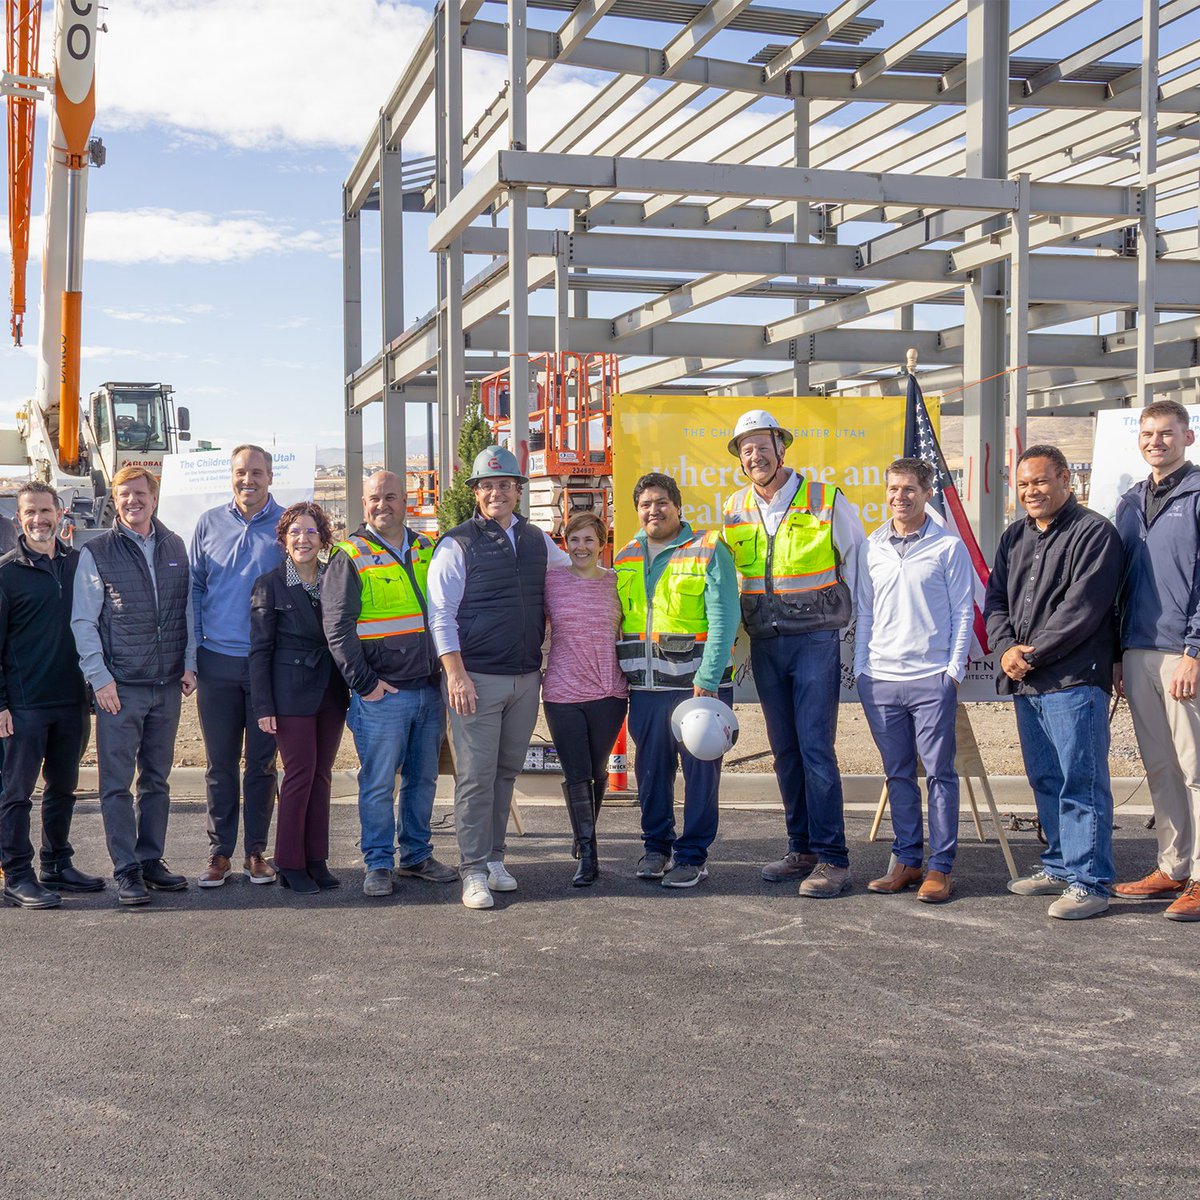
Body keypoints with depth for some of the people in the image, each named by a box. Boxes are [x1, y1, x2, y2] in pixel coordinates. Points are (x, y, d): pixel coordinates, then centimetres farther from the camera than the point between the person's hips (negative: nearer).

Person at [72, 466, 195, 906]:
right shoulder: (97, 553, -2)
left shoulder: (174, 547, 10)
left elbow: (188, 609, 15)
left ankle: (151, 860, 20)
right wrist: (99, 677, -10)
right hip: (119, 687, -4)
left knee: (157, 779, 11)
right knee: (118, 783, -2)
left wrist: (189, 663, 6)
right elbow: (83, 622, -3)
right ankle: (126, 870, 4)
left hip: (167, 686, 4)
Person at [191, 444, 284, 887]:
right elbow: (194, 588, 11)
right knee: (220, 762, 6)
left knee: (261, 762, 6)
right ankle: (219, 851, 14)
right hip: (217, 662, 1)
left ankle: (256, 851, 16)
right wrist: (191, 651, 4)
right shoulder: (209, 524, 8)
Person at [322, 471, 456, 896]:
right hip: (382, 694, -5)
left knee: (423, 778, 12)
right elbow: (337, 628, -8)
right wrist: (364, 682, -12)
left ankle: (417, 856, 24)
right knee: (378, 782, 0)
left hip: (430, 689, 5)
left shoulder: (428, 551, 12)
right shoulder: (351, 558, -3)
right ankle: (378, 865, 10)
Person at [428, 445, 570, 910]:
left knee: (506, 771, 12)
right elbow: (441, 614, -7)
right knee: (476, 775, -4)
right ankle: (474, 872, 2)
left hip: (526, 678, 5)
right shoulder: (457, 544, -4)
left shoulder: (537, 540, 11)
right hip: (476, 679, -5)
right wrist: (455, 674, -15)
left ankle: (494, 857, 23)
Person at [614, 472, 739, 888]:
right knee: (650, 770, 10)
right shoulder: (625, 560, 14)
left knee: (700, 771, 0)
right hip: (645, 687, 5)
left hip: (699, 683, -5)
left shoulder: (708, 550, -3)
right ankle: (656, 846, 25)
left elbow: (723, 618, -9)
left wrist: (707, 679, -16)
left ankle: (692, 856, 9)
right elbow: (615, 622, 21)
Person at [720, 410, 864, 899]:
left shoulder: (826, 501, -5)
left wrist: (843, 616, 2)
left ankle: (831, 858, -5)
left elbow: (856, 561, 4)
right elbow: (727, 572, 21)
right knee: (785, 750, 9)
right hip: (764, 644, 5)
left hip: (816, 641, -5)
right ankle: (802, 849, 18)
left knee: (816, 747, -10)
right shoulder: (734, 510, 8)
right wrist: (740, 622, 15)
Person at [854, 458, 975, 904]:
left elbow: (963, 611, 1)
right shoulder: (870, 548, 12)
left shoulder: (949, 546, 1)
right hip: (880, 680, 4)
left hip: (933, 678, -4)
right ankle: (907, 860, 17)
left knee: (940, 773, 0)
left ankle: (941, 867, 5)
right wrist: (860, 669, 9)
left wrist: (955, 669, -5)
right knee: (898, 774, 9)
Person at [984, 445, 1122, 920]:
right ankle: (1060, 867, 27)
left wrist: (1032, 654, -13)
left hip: (1073, 682, -8)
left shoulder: (1093, 532, -6)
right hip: (1024, 684, 8)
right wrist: (1006, 648, -5)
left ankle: (1088, 882, -3)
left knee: (1081, 783, -7)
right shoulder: (1014, 537, 18)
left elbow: (1082, 608, -14)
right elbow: (994, 599, 14)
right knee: (1045, 781, 15)